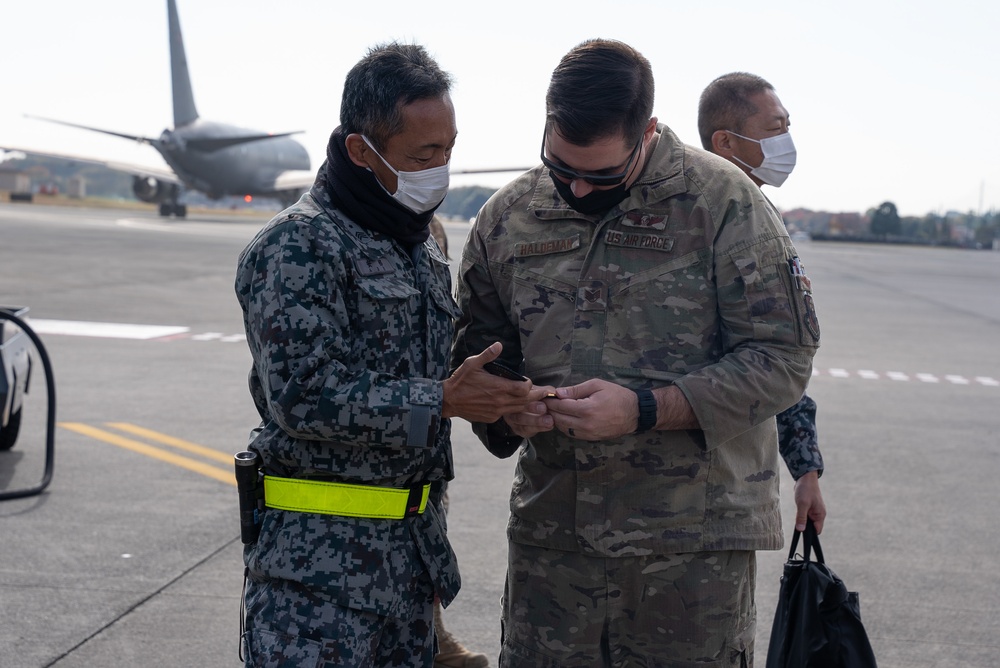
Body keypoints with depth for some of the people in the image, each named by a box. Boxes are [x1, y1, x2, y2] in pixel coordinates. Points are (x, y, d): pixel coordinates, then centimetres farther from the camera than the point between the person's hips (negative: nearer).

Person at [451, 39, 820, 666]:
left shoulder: (725, 201, -6)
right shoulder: (507, 216, 6)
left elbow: (782, 357, -9)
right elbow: (473, 356, 17)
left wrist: (644, 409, -18)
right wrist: (504, 406, -6)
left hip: (695, 543, -3)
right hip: (550, 536, 4)